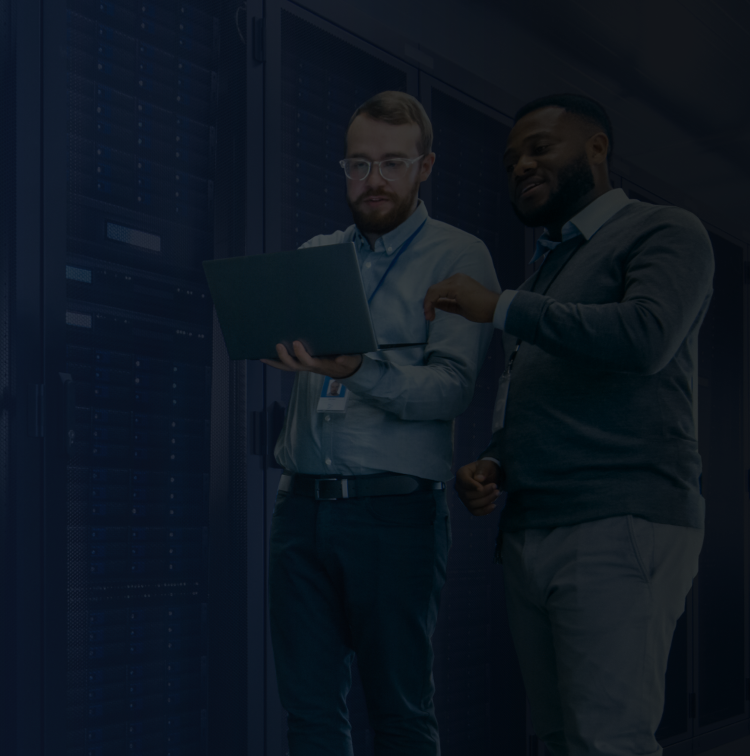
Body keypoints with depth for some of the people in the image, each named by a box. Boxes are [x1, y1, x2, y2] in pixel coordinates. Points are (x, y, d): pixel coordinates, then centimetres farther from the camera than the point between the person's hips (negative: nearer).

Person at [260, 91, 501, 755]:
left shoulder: (458, 257, 2)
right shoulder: (315, 255, 17)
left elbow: (451, 386, -11)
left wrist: (358, 371, -28)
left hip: (395, 507, -4)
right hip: (303, 502, 4)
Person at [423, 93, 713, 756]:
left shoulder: (664, 232, 2)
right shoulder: (547, 264, 27)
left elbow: (646, 335, -19)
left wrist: (503, 308, -14)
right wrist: (493, 466, 10)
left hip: (620, 528, -8)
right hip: (530, 532, 8)